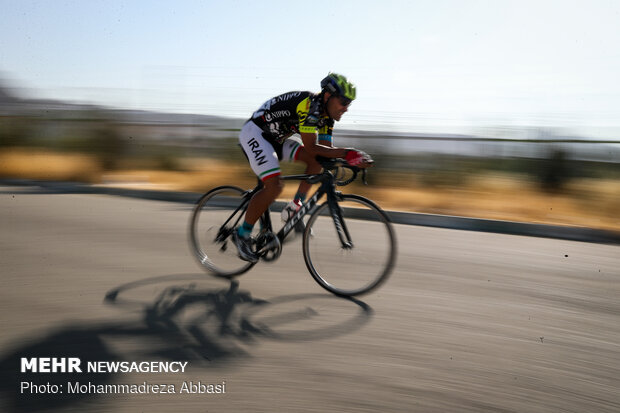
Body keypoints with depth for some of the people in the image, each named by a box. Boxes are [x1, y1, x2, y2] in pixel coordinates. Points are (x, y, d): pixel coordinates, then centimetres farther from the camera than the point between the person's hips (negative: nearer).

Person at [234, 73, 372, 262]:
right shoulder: (310, 105, -28)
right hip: (254, 133, -9)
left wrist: (353, 157, -16)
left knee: (317, 160, -8)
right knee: (274, 186, -23)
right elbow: (311, 147, -30)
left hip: (276, 139, 9)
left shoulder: (327, 113, 0)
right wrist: (346, 153, -33)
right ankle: (242, 234, -7)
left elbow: (326, 149, -1)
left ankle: (294, 208, -1)